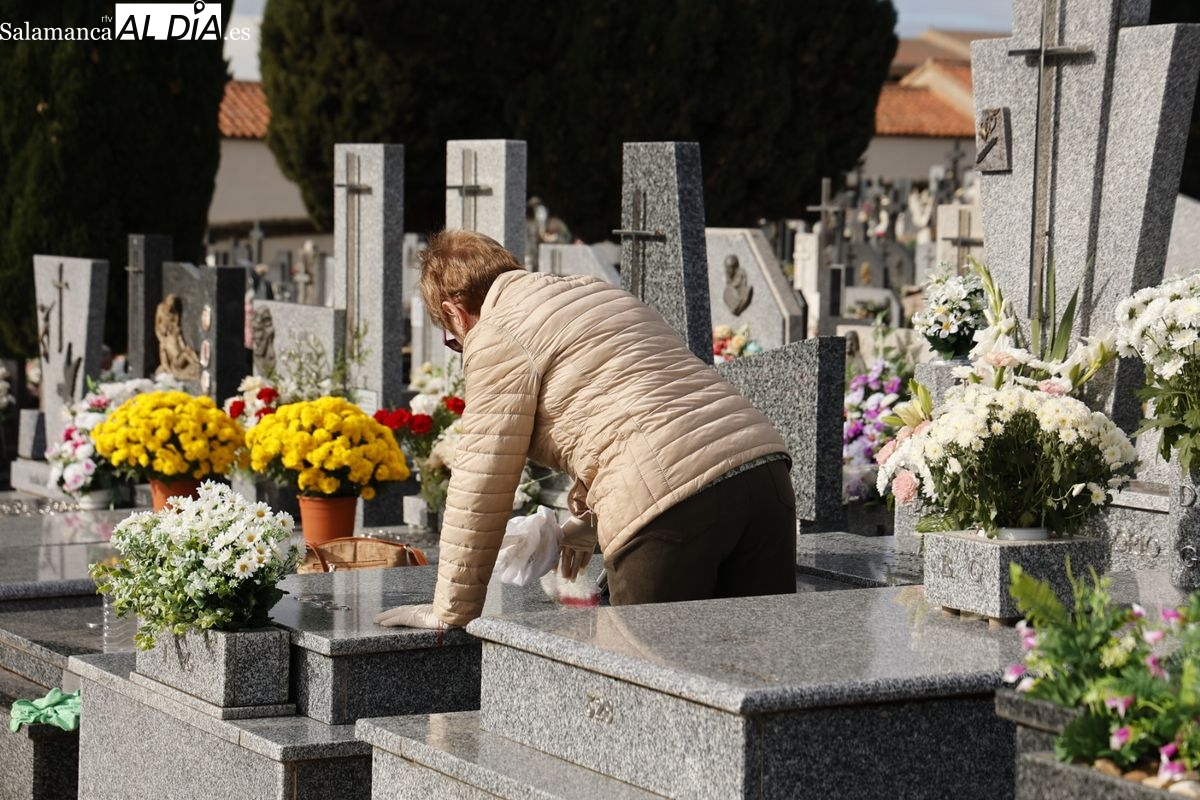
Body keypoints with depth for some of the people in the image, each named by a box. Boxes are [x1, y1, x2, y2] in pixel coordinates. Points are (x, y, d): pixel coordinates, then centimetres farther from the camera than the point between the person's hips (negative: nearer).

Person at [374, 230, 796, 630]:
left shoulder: (496, 336, 3)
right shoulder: (600, 292, 29)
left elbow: (482, 484, 2)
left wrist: (450, 611, 11)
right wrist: (590, 519, 53)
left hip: (671, 504, -8)